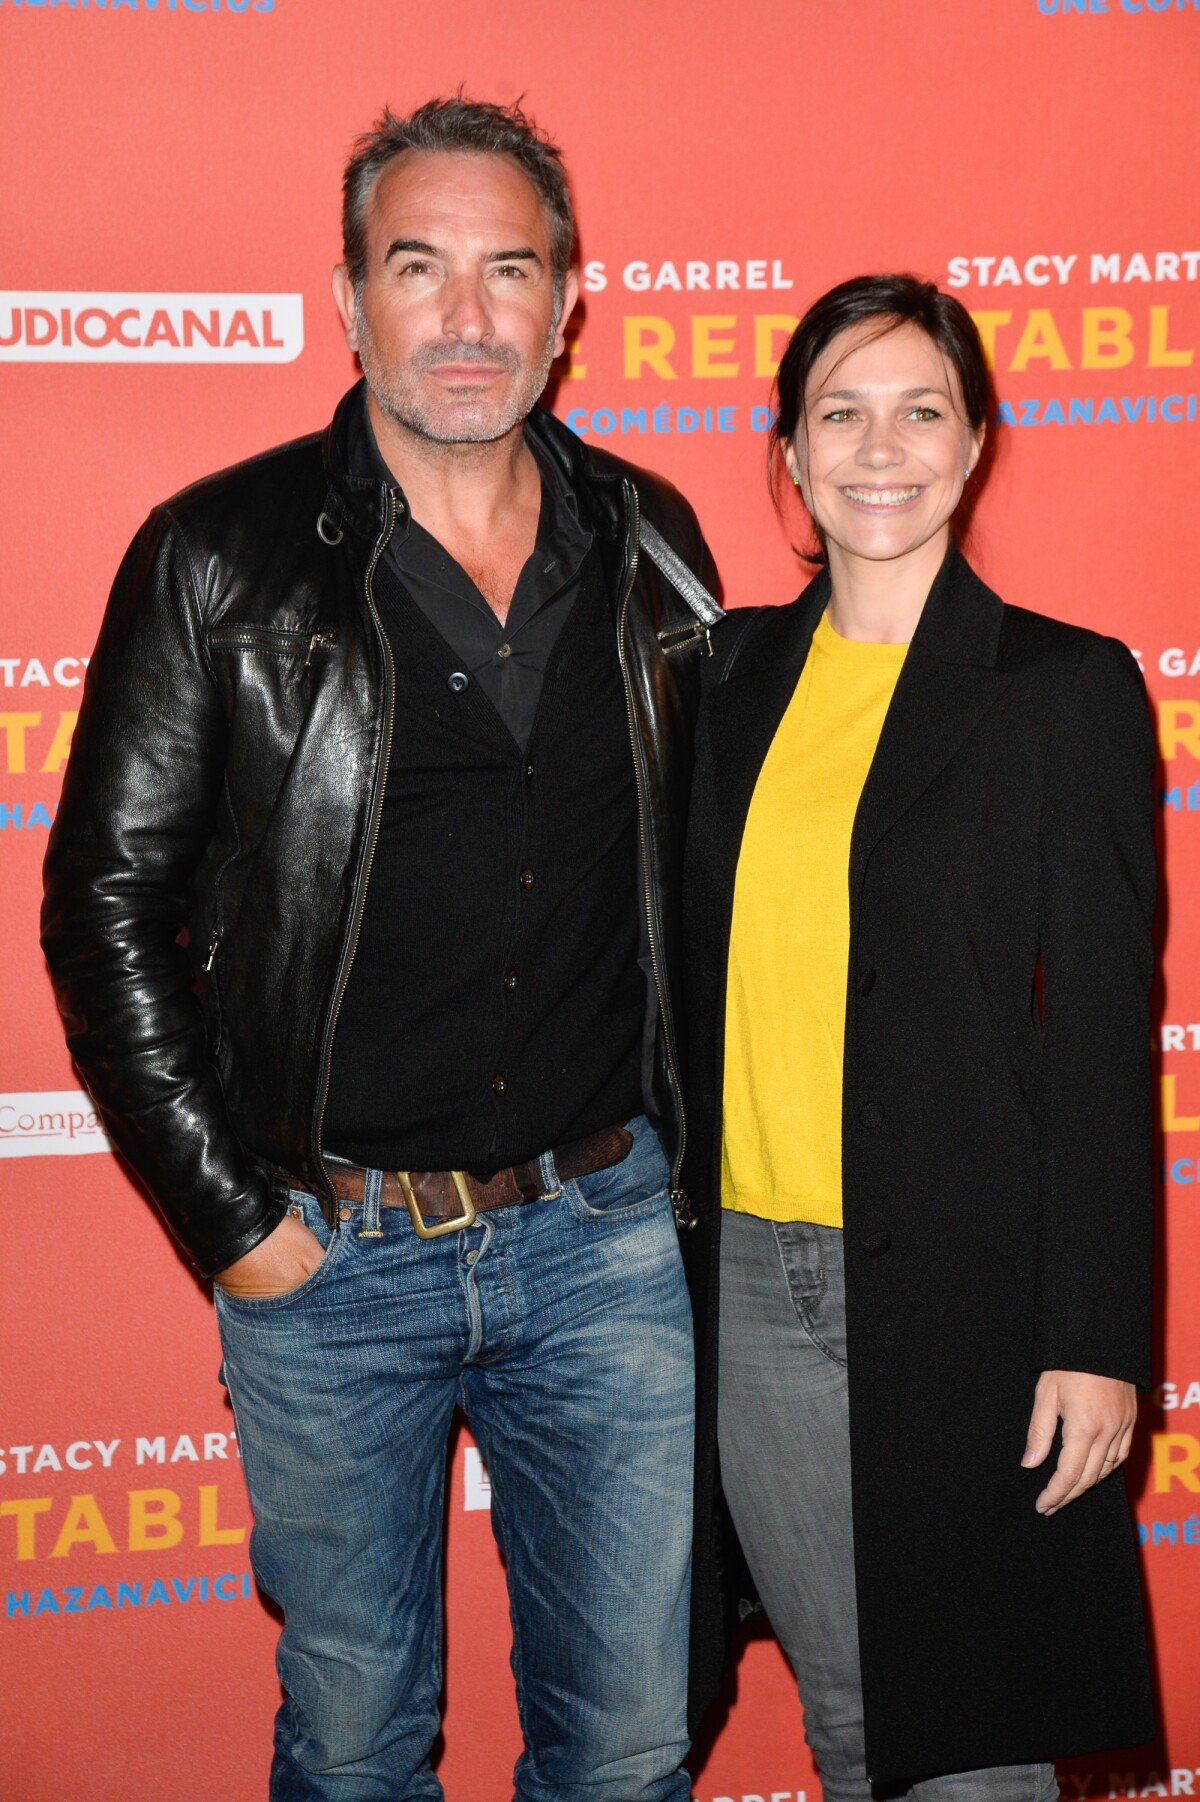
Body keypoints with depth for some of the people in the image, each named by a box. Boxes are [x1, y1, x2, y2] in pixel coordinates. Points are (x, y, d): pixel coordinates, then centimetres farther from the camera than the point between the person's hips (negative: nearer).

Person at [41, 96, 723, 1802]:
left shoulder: (651, 548, 4)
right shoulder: (219, 560, -6)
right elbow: (107, 903, -4)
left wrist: (700, 1150, 9)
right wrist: (229, 1216, -7)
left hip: (606, 1231, 3)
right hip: (329, 1253, -2)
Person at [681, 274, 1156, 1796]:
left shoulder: (1067, 688, -4)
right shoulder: (740, 672, 9)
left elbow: (1102, 1031, -6)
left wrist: (1096, 1336, -9)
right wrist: (672, 1249, 11)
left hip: (959, 1286, -4)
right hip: (749, 1278, 4)